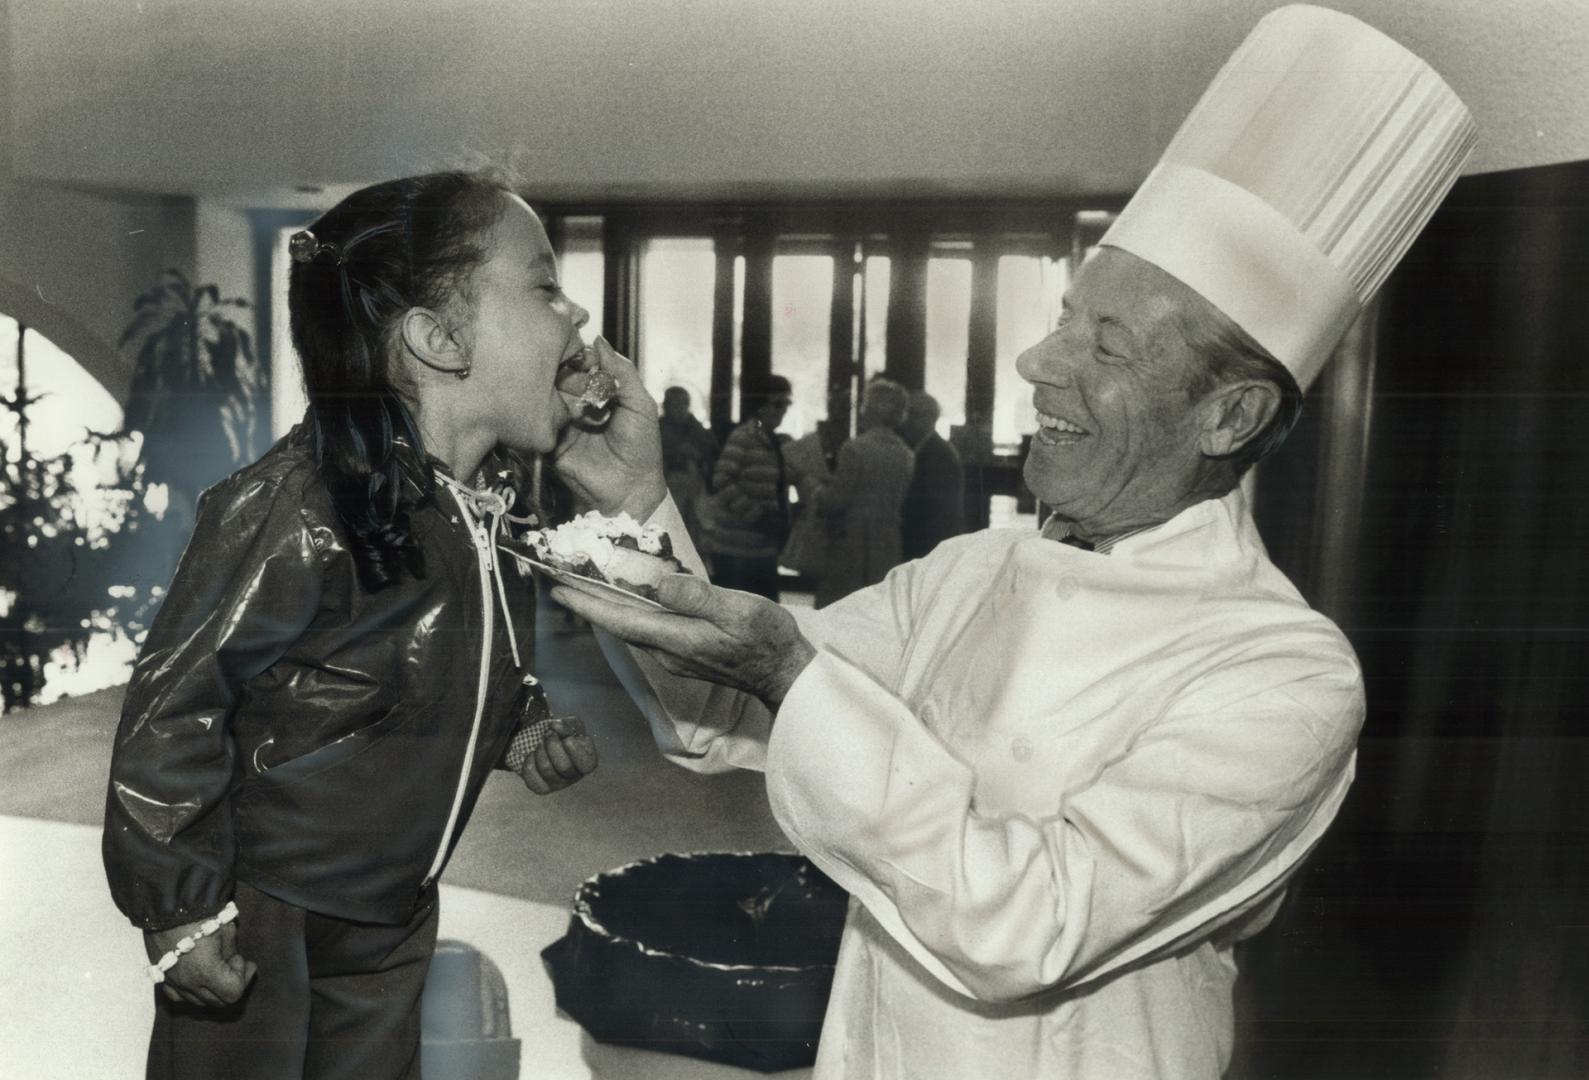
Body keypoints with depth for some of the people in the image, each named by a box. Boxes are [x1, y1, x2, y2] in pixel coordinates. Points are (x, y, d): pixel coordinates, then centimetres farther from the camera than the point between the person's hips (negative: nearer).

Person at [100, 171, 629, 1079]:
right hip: (256, 921, -7)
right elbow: (173, 703, -21)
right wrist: (182, 908, -15)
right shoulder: (294, 510, -30)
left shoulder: (504, 495, -6)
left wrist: (525, 726, -7)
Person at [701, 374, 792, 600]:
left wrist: (781, 521, 9)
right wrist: (755, 515, -20)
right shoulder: (742, 437, -11)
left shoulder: (773, 442, 15)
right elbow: (722, 481, -18)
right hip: (734, 546, -8)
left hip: (763, 546, 8)